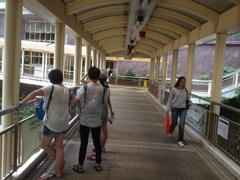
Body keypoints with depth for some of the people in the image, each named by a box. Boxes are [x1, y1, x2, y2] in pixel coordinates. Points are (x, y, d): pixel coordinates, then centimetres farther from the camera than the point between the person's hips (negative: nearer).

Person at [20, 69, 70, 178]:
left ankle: (60, 162, 17)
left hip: (52, 122, -7)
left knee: (45, 145, 12)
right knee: (59, 147, 12)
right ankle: (58, 172, 18)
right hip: (63, 122, 7)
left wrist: (23, 102, -13)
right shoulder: (66, 90, 7)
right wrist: (46, 97, 17)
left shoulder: (52, 88, -13)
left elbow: (35, 93, -24)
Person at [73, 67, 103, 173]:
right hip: (97, 120, 3)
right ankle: (98, 164, 24)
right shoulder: (101, 88, 1)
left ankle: (80, 166, 15)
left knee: (83, 143, 4)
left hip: (85, 120, -3)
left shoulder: (84, 87, -11)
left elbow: (77, 100, -24)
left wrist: (81, 108, -4)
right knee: (97, 142, 12)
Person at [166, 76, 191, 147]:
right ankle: (170, 131, 47)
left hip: (183, 109, 2)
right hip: (175, 108, -2)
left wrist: (189, 102, -6)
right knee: (174, 122, 12)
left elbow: (187, 99, 17)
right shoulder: (174, 90, -7)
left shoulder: (185, 90, 3)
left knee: (182, 124, -6)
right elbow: (170, 99, -3)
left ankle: (180, 140, 2)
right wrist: (168, 109, -5)